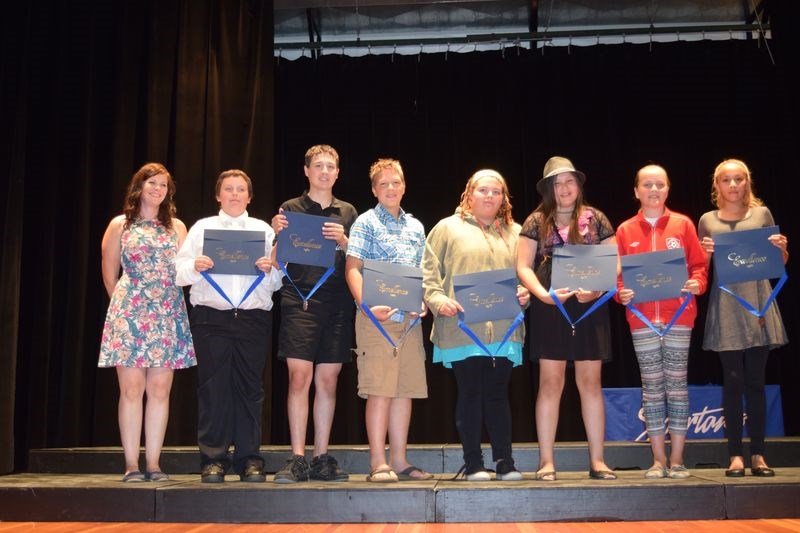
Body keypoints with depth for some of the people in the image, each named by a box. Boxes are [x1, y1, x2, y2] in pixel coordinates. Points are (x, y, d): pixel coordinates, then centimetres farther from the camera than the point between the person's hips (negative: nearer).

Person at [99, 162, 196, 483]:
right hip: (129, 315, -2)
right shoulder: (120, 225, 9)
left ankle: (153, 464, 4)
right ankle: (131, 465, 1)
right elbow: (109, 273, 11)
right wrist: (124, 303, 11)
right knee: (132, 390, -4)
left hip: (168, 315, 2)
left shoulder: (176, 227, 15)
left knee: (160, 390, -1)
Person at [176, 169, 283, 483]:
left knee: (250, 387, 0)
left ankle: (249, 460, 5)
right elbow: (179, 271, 8)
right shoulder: (202, 228, 17)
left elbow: (278, 281, 10)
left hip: (254, 318, 1)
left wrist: (269, 269, -10)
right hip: (211, 317, 0)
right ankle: (213, 459, 5)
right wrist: (195, 266, -12)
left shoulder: (264, 230, 17)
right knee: (213, 387, -2)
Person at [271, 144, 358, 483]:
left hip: (337, 304, 3)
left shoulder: (348, 213, 15)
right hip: (299, 300, -2)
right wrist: (276, 235, -13)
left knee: (328, 380, 4)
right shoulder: (290, 209, 9)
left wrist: (343, 242, -9)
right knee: (300, 377, -9)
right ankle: (297, 460, -4)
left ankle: (322, 460, 11)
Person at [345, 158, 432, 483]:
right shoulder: (366, 222, 2)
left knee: (406, 388, 6)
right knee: (380, 389, -7)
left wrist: (423, 302, 1)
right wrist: (367, 304, -21)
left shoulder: (415, 227, 18)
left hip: (410, 318, 6)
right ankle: (378, 464, -2)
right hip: (377, 317, -6)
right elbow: (352, 268, -6)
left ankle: (399, 461, 13)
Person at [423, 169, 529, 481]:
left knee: (498, 393, 5)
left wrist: (525, 295, -2)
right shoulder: (448, 228, 8)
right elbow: (429, 271, 3)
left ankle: (505, 462, 11)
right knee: (470, 394, 3)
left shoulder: (515, 233, 17)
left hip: (503, 329, 2)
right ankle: (473, 464, 11)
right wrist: (437, 300, -12)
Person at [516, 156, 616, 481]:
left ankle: (597, 460, 11)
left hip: (590, 308, 1)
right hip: (549, 309, -1)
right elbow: (523, 266, 0)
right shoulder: (536, 222, 5)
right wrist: (544, 294, -16)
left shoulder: (596, 219, 8)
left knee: (590, 382, 4)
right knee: (550, 382, -1)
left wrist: (597, 289, -13)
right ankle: (547, 461, 5)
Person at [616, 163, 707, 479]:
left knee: (677, 384, 1)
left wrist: (697, 283, -14)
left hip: (678, 315, -1)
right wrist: (621, 293, -12)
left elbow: (699, 265, 6)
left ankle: (677, 459, 9)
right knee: (651, 387, 4)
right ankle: (658, 459, 12)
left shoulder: (683, 225, 7)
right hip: (641, 318, 1)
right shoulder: (625, 230, 8)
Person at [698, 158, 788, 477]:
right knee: (733, 381, -1)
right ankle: (735, 455, 4)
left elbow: (780, 263, 14)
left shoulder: (762, 214, 10)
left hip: (758, 303, 1)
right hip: (725, 309, -1)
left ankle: (757, 454, 9)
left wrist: (781, 248, -7)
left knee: (755, 380, 3)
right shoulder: (707, 221, 9)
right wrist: (705, 253, -8)